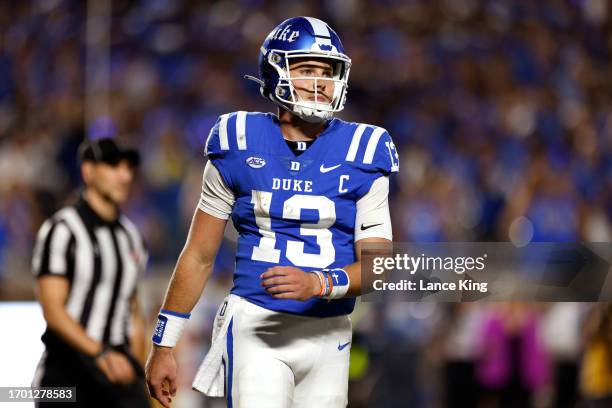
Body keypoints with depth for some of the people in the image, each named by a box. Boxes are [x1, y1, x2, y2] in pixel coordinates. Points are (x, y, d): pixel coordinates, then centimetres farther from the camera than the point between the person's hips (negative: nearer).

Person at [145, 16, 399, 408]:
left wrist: (318, 283, -24)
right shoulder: (240, 144, 0)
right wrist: (163, 346, 7)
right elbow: (199, 255, 7)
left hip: (326, 335, 2)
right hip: (256, 328, -2)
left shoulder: (361, 154, 1)